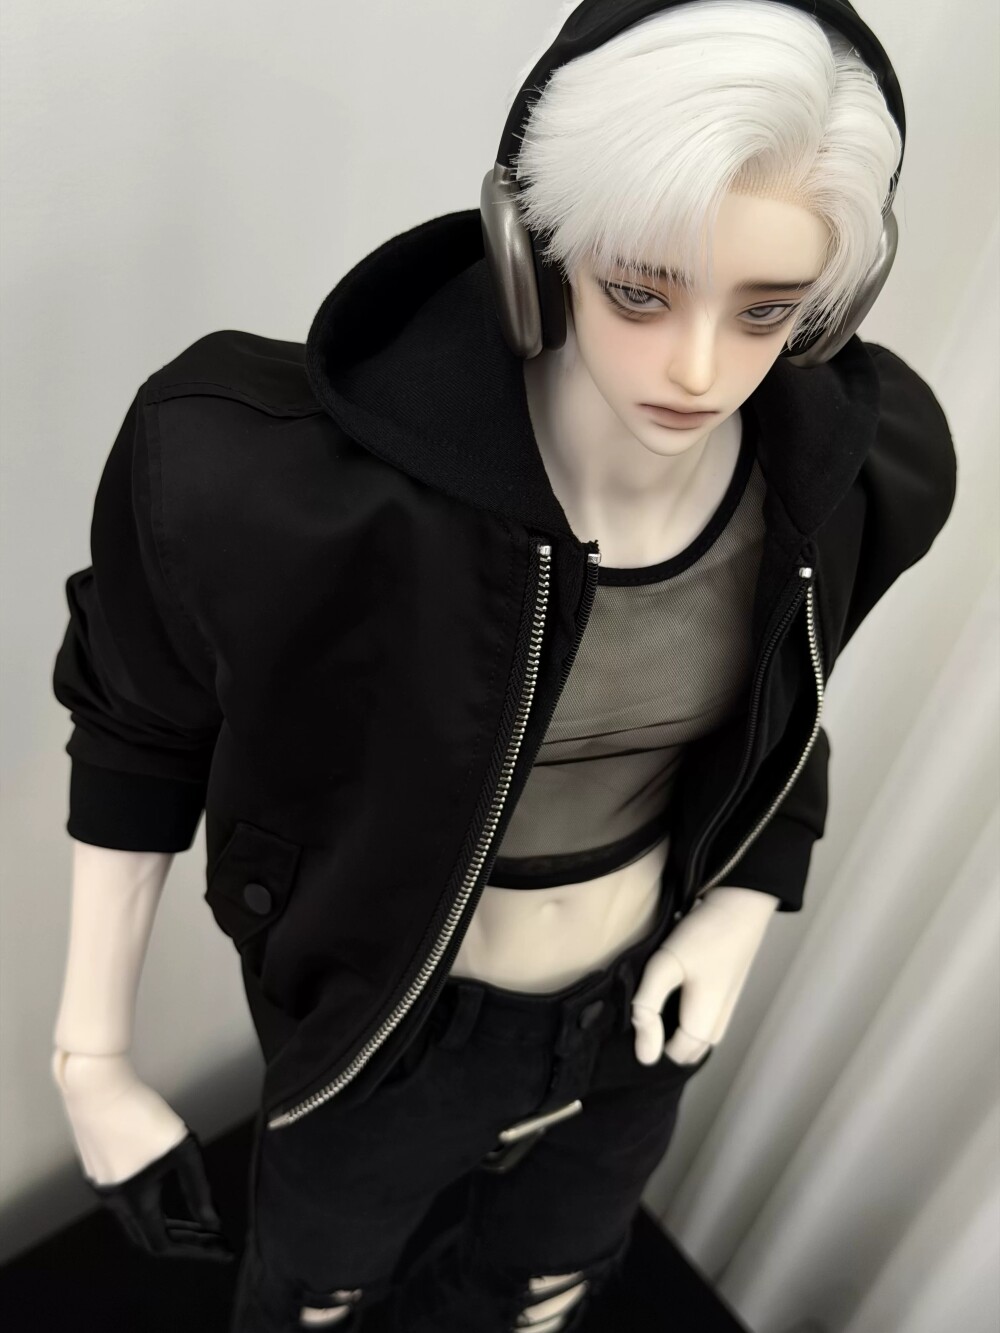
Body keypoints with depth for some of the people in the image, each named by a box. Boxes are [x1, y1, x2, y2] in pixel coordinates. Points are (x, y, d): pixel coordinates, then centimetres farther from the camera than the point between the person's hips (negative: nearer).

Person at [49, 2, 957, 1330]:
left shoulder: (861, 463, -20)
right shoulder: (314, 479, -35)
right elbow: (140, 724, -17)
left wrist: (744, 908, -9)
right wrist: (93, 1056, -11)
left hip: (641, 1000, 4)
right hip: (400, 1025, -3)